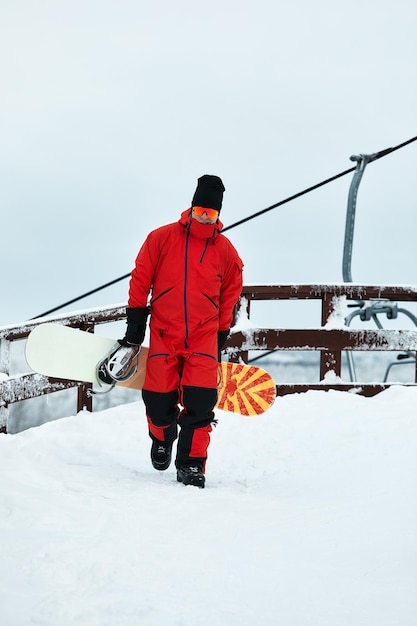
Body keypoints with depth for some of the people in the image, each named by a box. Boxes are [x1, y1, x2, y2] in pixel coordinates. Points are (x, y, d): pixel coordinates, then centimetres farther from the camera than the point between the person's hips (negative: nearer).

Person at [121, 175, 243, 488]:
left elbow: (229, 298, 14)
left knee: (200, 403, -10)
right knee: (159, 400, 0)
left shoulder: (225, 251, 5)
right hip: (163, 333, -1)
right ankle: (162, 439, 34)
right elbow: (140, 280, 5)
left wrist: (220, 339, 14)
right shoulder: (162, 238, 0)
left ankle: (192, 464, 0)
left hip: (204, 336, 1)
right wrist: (135, 325, 3)